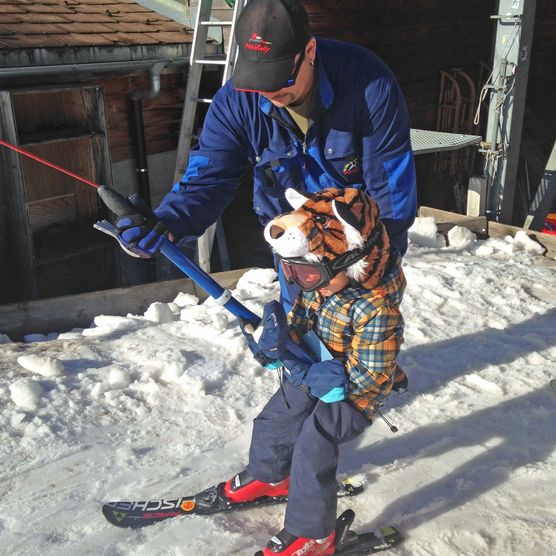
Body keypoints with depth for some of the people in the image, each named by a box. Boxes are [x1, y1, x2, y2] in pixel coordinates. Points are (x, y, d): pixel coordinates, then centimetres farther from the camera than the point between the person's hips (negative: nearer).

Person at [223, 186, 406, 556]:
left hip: (354, 394, -8)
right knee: (274, 420, 19)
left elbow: (370, 376, -29)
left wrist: (305, 374, -33)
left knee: (311, 452, -10)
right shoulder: (318, 282, -14)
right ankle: (268, 475, 50)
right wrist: (280, 337, -20)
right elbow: (301, 318, 2)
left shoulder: (377, 310, -35)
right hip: (314, 373, 8)